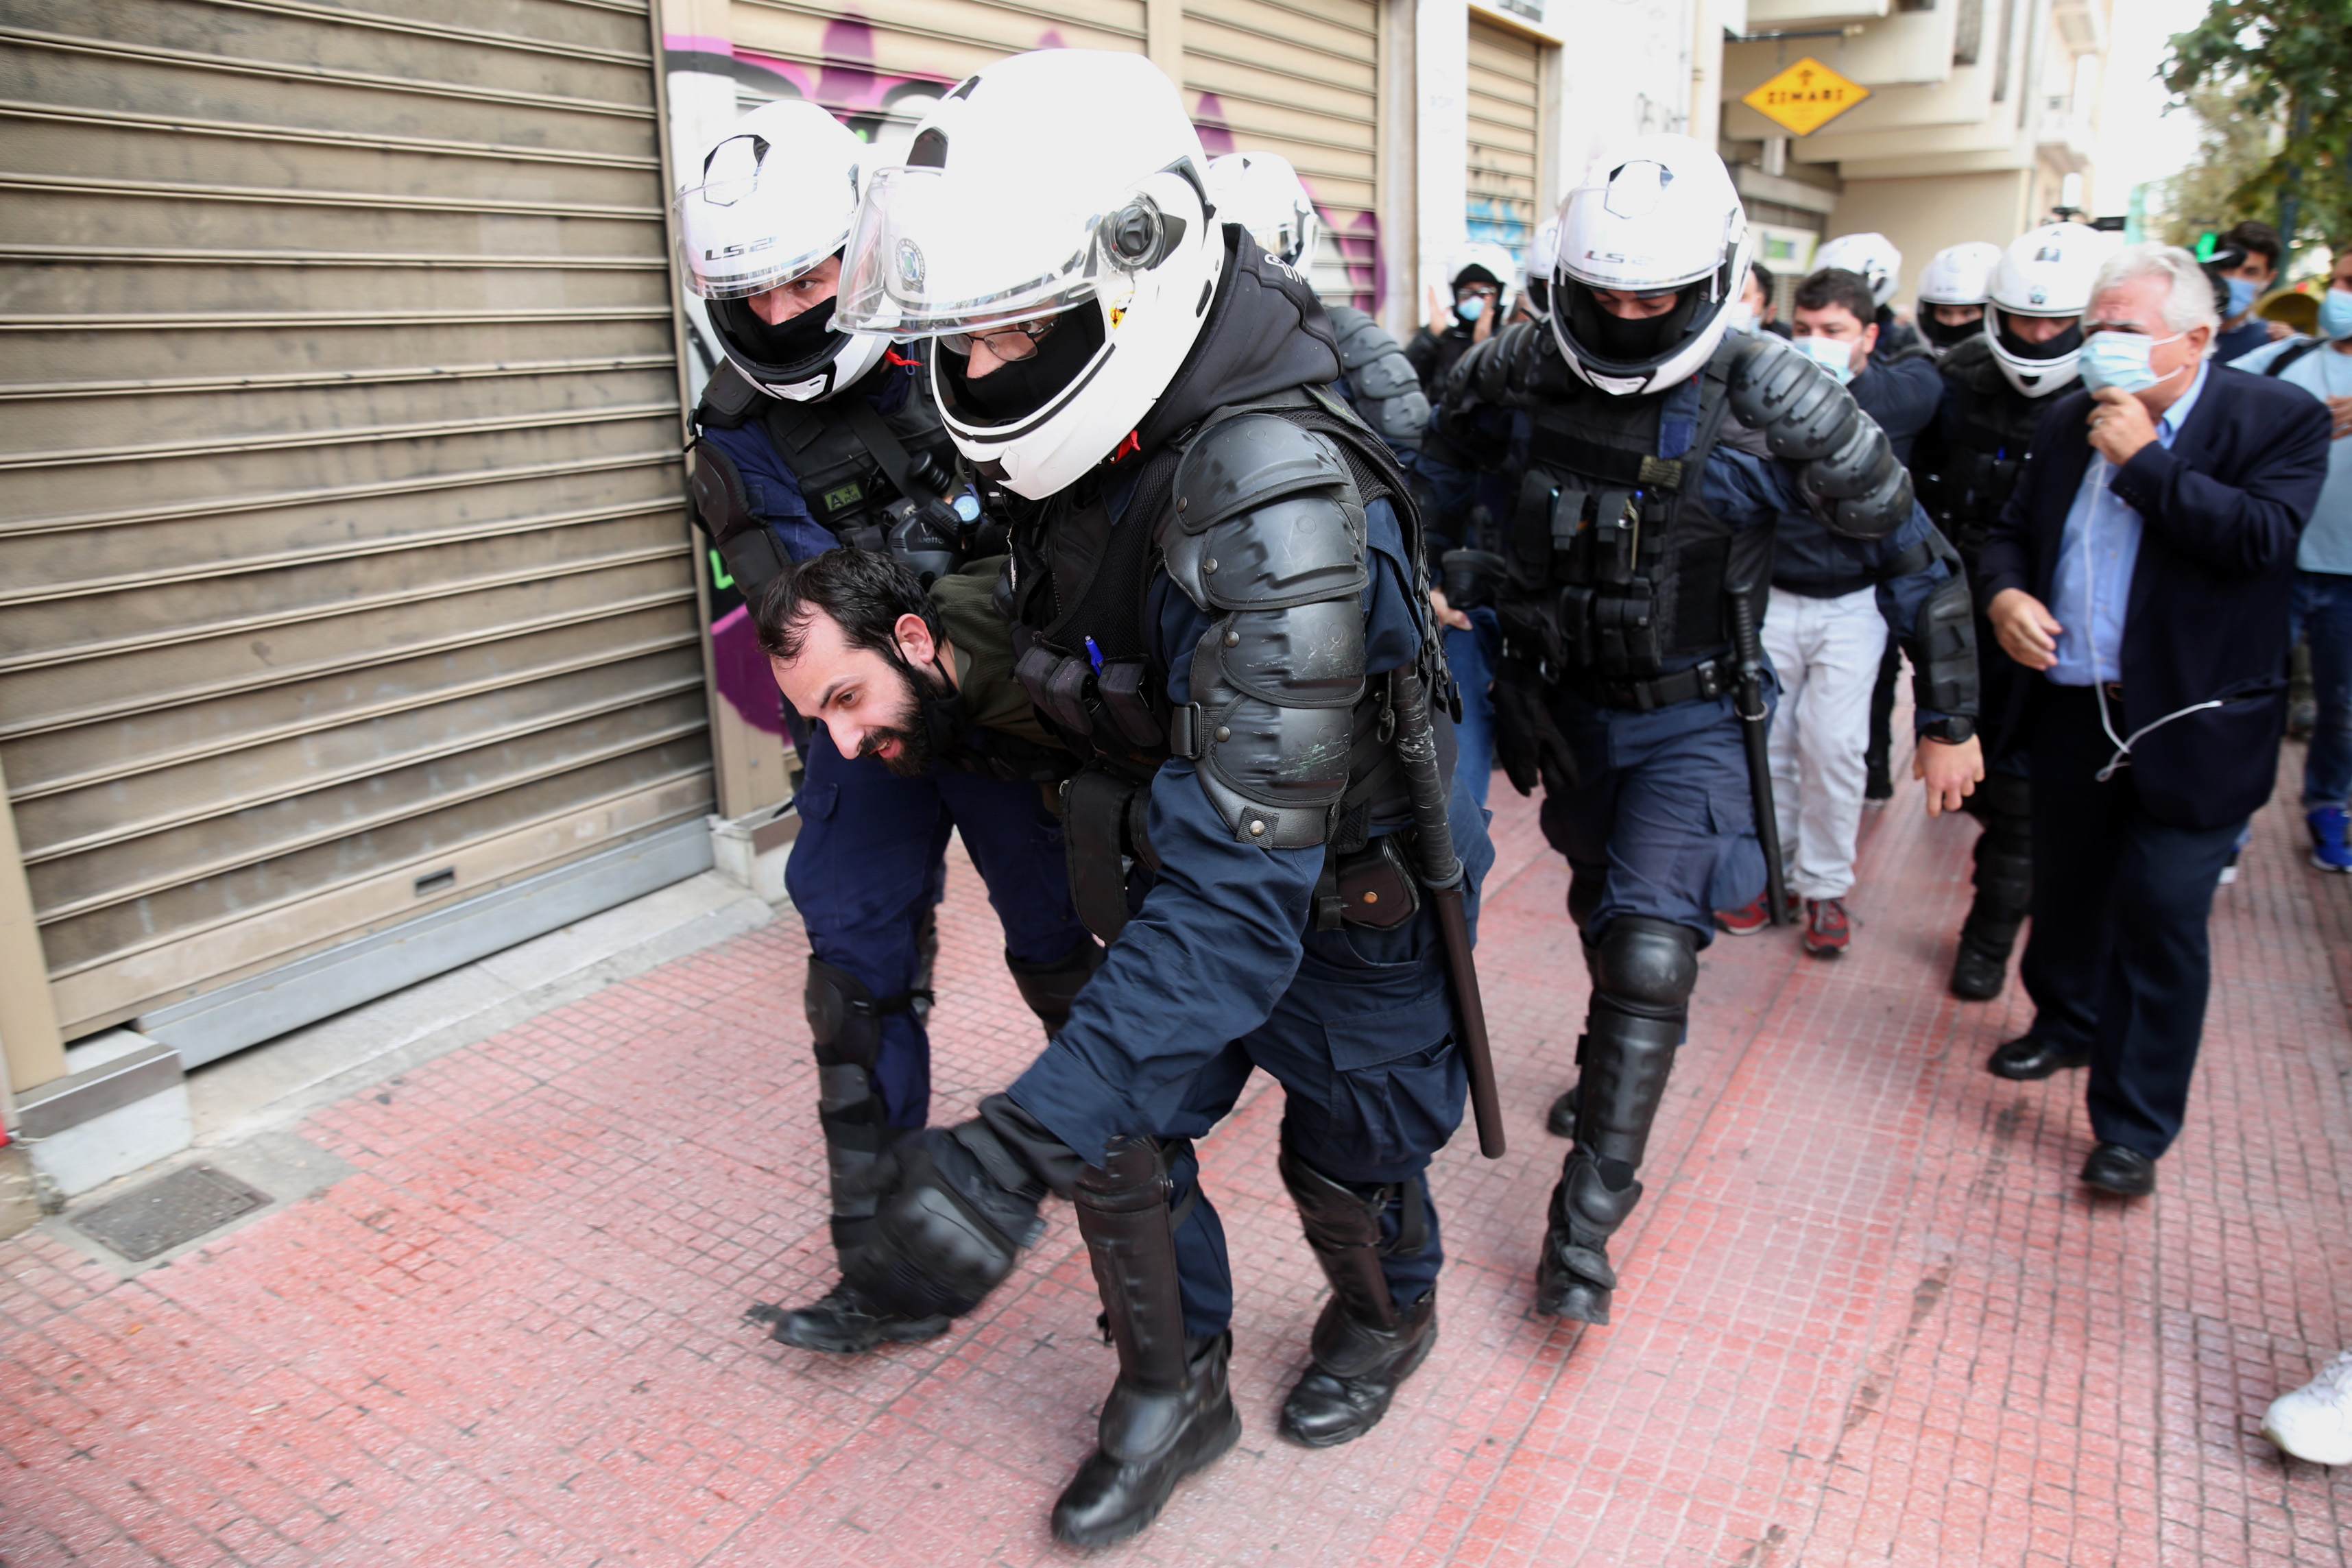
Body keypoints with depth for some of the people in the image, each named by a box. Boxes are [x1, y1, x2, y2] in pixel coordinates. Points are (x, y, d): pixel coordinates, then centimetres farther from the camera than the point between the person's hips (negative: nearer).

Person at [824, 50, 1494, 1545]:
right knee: (1122, 1140, 9)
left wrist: (1019, 1143, -49)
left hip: (1350, 895, -6)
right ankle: (1174, 1394, 35)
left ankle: (1388, 1320, 51)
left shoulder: (1276, 498, -39)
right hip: (1190, 867, 6)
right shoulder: (1098, 452, -13)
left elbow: (1242, 882, -44)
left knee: (1345, 1155, 17)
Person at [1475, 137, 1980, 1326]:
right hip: (1564, 701, 4)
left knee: (1651, 952, -15)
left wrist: (1948, 722, -1)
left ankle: (1588, 1212, -2)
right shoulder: (1525, 373, -11)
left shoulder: (1777, 407, -19)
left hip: (1691, 718, -4)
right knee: (1601, 913, 23)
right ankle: (1613, 1068, 52)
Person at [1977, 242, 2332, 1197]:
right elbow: (2014, 529, 17)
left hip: (2189, 726, -5)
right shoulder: (2069, 422, 9)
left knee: (2160, 919, -4)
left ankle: (2133, 1130, 6)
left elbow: (2262, 537, -22)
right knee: (2066, 889, 18)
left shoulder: (2278, 421, -7)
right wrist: (2004, 593, -5)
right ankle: (2067, 1024, 44)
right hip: (2071, 710, 5)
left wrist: (2141, 458, -20)